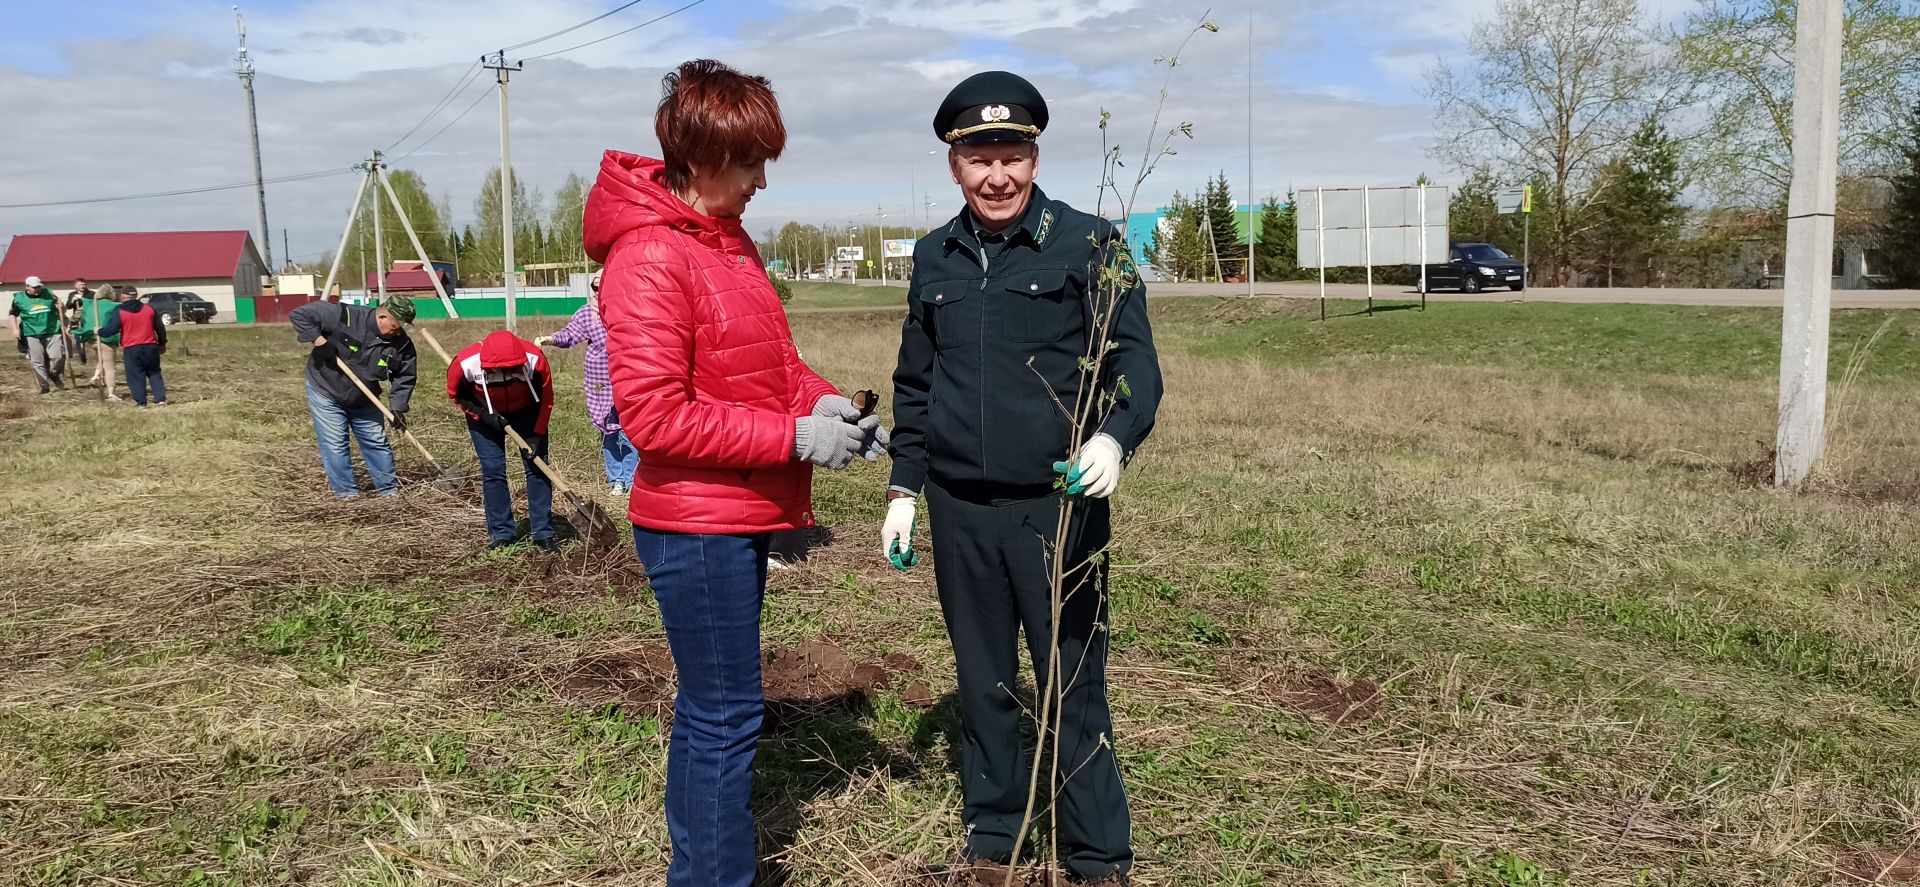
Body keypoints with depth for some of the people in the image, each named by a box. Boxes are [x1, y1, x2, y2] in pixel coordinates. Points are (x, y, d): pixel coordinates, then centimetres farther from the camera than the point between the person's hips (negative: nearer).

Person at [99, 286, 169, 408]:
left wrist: (100, 331, 11)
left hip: (132, 348, -3)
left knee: (135, 375, 4)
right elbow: (160, 328, 11)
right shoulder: (149, 308, 8)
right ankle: (160, 399, 4)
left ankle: (141, 402, 2)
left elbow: (111, 330, -10)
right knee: (154, 373, 12)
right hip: (151, 346, 3)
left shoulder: (119, 312, -3)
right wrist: (162, 343, 22)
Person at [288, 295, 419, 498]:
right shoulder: (344, 317, -28)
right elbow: (300, 315, -24)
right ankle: (345, 491, 8)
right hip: (326, 392, -4)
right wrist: (318, 340, -33)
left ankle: (390, 488, 19)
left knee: (377, 442, 8)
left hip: (364, 400, 4)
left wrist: (397, 408, -18)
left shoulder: (402, 343, -16)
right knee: (335, 445, -3)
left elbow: (405, 377, -9)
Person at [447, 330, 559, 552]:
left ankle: (543, 534, 1)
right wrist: (483, 416, -21)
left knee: (537, 467, -6)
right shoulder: (465, 364, -32)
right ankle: (502, 534, 5)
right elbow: (455, 394, -11)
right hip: (484, 415, 0)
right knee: (493, 471, -6)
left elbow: (546, 398, -16)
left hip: (526, 412, 0)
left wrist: (537, 435, -18)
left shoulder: (535, 359, -32)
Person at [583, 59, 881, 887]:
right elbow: (655, 415, -22)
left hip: (742, 516, 9)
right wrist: (795, 438, -20)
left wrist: (824, 400, 0)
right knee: (725, 715, -1)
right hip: (696, 527, -9)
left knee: (714, 707, 18)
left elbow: (766, 360, 20)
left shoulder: (730, 239, 11)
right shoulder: (649, 258, -18)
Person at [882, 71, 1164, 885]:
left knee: (1073, 685, 3)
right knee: (983, 682, 15)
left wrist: (1115, 436, -30)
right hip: (959, 511, 4)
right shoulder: (934, 256, 9)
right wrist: (904, 488, 13)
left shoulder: (1088, 244, -5)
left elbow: (1134, 360, -10)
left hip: (1057, 506, -4)